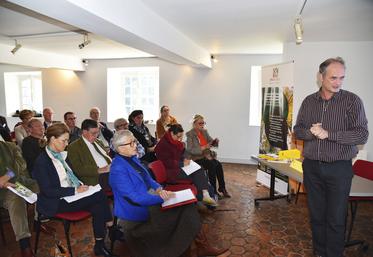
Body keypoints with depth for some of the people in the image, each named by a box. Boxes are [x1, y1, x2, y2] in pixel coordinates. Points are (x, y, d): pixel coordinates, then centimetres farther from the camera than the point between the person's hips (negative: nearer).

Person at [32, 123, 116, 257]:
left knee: (98, 206, -18)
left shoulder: (62, 155, 9)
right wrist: (75, 190, -21)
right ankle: (111, 227, -2)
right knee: (99, 196, -20)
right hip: (55, 202, -7)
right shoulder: (42, 161, -14)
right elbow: (48, 191, -18)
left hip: (70, 194, 7)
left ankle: (100, 245, -8)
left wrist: (80, 185, -2)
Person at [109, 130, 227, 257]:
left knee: (187, 206, -6)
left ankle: (202, 246, 0)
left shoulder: (132, 158, 5)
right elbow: (135, 198, -25)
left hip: (147, 196, 8)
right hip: (138, 210, -8)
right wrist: (161, 198, -22)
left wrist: (159, 189, -8)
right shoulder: (118, 170, -22)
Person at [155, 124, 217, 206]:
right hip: (171, 170, -8)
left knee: (199, 170, -15)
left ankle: (206, 195, -23)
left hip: (179, 167, 9)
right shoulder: (162, 144, -16)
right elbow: (167, 163, -21)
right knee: (195, 174, -20)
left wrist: (185, 159, 4)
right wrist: (182, 163, -20)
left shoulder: (176, 142, 11)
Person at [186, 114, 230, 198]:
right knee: (212, 165, -27)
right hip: (196, 158, -5)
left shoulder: (204, 131, 11)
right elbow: (190, 150, -16)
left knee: (219, 164, -21)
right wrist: (203, 148, -26)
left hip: (207, 156, 6)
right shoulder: (190, 134, -8)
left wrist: (215, 141, -14)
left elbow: (211, 142, 10)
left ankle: (222, 188, -10)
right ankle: (213, 190, -15)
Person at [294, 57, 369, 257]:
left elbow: (362, 135, -11)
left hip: (339, 168, -3)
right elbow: (298, 130, 6)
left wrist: (328, 134, -20)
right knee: (316, 215, 14)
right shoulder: (309, 101, 5)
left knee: (336, 219, 6)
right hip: (311, 166, 3)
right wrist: (310, 132, -16)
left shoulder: (352, 100, -5)